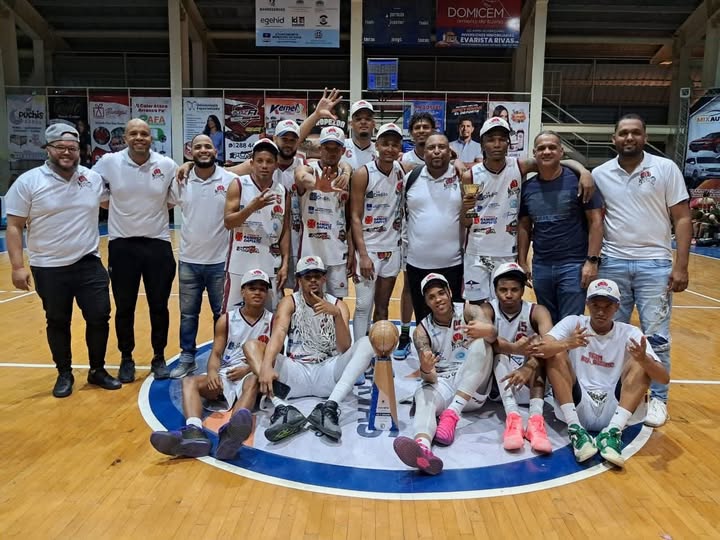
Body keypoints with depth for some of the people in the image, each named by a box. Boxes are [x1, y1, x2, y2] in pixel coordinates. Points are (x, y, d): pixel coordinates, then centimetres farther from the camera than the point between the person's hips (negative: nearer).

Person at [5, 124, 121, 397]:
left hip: (89, 264, 2)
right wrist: (17, 266, -10)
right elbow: (14, 227, -5)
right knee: (58, 323, 11)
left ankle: (97, 370, 24)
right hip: (49, 269, -2)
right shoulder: (28, 182, -7)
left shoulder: (94, 178, 1)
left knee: (99, 318, 5)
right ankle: (64, 374, 29)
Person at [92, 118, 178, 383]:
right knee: (124, 308, 10)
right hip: (122, 245, 0)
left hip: (158, 244, 0)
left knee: (159, 306, 9)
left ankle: (159, 358, 26)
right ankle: (126, 359, 27)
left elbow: (173, 200, 9)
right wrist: (118, 207, 1)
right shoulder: (109, 162, -4)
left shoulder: (168, 166, -4)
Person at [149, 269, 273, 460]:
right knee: (190, 381, -21)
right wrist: (212, 372, -18)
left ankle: (231, 433, -69)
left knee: (254, 381, -38)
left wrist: (248, 369, -17)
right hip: (225, 375, 4)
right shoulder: (227, 319, 10)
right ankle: (194, 432, -51)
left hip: (252, 376, -3)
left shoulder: (272, 321, 5)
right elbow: (216, 353, 5)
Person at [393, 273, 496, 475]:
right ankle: (422, 447, -66)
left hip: (473, 388, 0)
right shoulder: (422, 331, -1)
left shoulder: (469, 311, -2)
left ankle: (452, 413, -35)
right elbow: (430, 377, -12)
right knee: (423, 395, -33)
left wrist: (484, 330, -51)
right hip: (442, 383, 1)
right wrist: (425, 370, -38)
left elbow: (492, 332, -25)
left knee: (481, 343, -27)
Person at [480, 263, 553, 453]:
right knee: (498, 352, -27)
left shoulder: (536, 311, -7)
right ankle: (513, 417, -41)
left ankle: (536, 419, -36)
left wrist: (530, 366, -47)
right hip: (499, 383, -1)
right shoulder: (488, 309, -8)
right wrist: (514, 348, -51)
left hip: (530, 384, 1)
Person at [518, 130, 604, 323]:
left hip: (574, 265, -4)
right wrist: (522, 262, 5)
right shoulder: (527, 187, 6)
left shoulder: (577, 180, -6)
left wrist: (592, 260, -13)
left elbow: (596, 221, -7)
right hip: (540, 267, 4)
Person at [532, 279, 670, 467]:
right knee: (556, 354, -19)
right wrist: (566, 344, -41)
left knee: (640, 364, -17)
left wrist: (644, 360, -33)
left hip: (613, 411, 1)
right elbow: (540, 349, -20)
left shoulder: (629, 333, 1)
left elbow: (664, 378, -10)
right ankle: (575, 430, -26)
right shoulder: (572, 323, -1)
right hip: (576, 407, 0)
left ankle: (612, 432, -28)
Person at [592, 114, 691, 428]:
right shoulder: (600, 174, 5)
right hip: (612, 263, 2)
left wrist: (681, 266, -8)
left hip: (655, 263, -1)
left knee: (656, 336, 2)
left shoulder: (666, 169, 1)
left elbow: (682, 218, -1)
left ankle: (657, 399, 16)